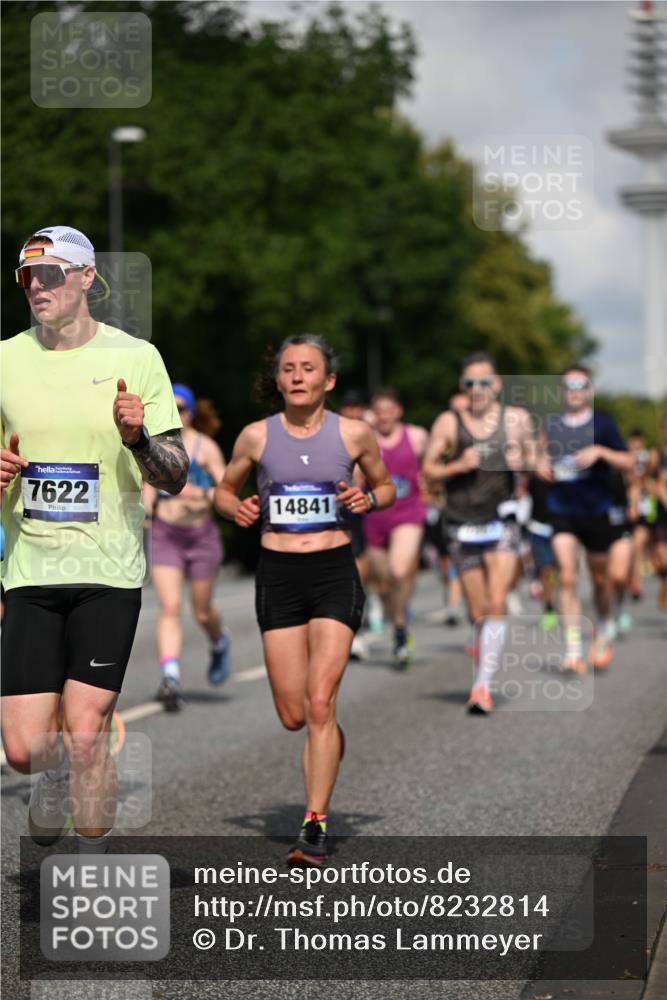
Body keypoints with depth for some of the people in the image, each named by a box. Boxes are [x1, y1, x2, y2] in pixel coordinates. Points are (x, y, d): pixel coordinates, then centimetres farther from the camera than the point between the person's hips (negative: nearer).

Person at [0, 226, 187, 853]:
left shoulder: (135, 358, 0)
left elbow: (175, 478, 1)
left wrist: (137, 438, -19)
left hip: (109, 571, -2)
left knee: (86, 735, -8)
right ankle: (56, 773, 34)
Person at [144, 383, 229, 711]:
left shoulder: (205, 447, -6)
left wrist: (201, 494, -27)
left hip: (200, 533, -2)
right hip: (164, 534, 2)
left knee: (202, 612, 9)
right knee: (170, 606, -14)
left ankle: (219, 642, 44)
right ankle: (171, 678, -19)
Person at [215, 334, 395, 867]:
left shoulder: (355, 434, 0)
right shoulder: (257, 436, 2)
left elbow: (386, 486, 15)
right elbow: (224, 489, 16)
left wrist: (368, 499, -7)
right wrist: (237, 508, -6)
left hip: (335, 572, -2)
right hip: (277, 575, 2)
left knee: (319, 704, -13)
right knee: (293, 716, 2)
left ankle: (315, 827, -7)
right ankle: (330, 740, 40)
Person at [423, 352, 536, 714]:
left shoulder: (516, 419, 1)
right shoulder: (448, 423, -2)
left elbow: (534, 459, 13)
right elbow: (428, 469, 1)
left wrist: (523, 463, -9)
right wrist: (457, 466, -17)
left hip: (501, 521, -1)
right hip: (463, 525, 1)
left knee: (497, 604, -14)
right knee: (477, 612, 7)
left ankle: (483, 685, -16)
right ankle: (485, 643, 39)